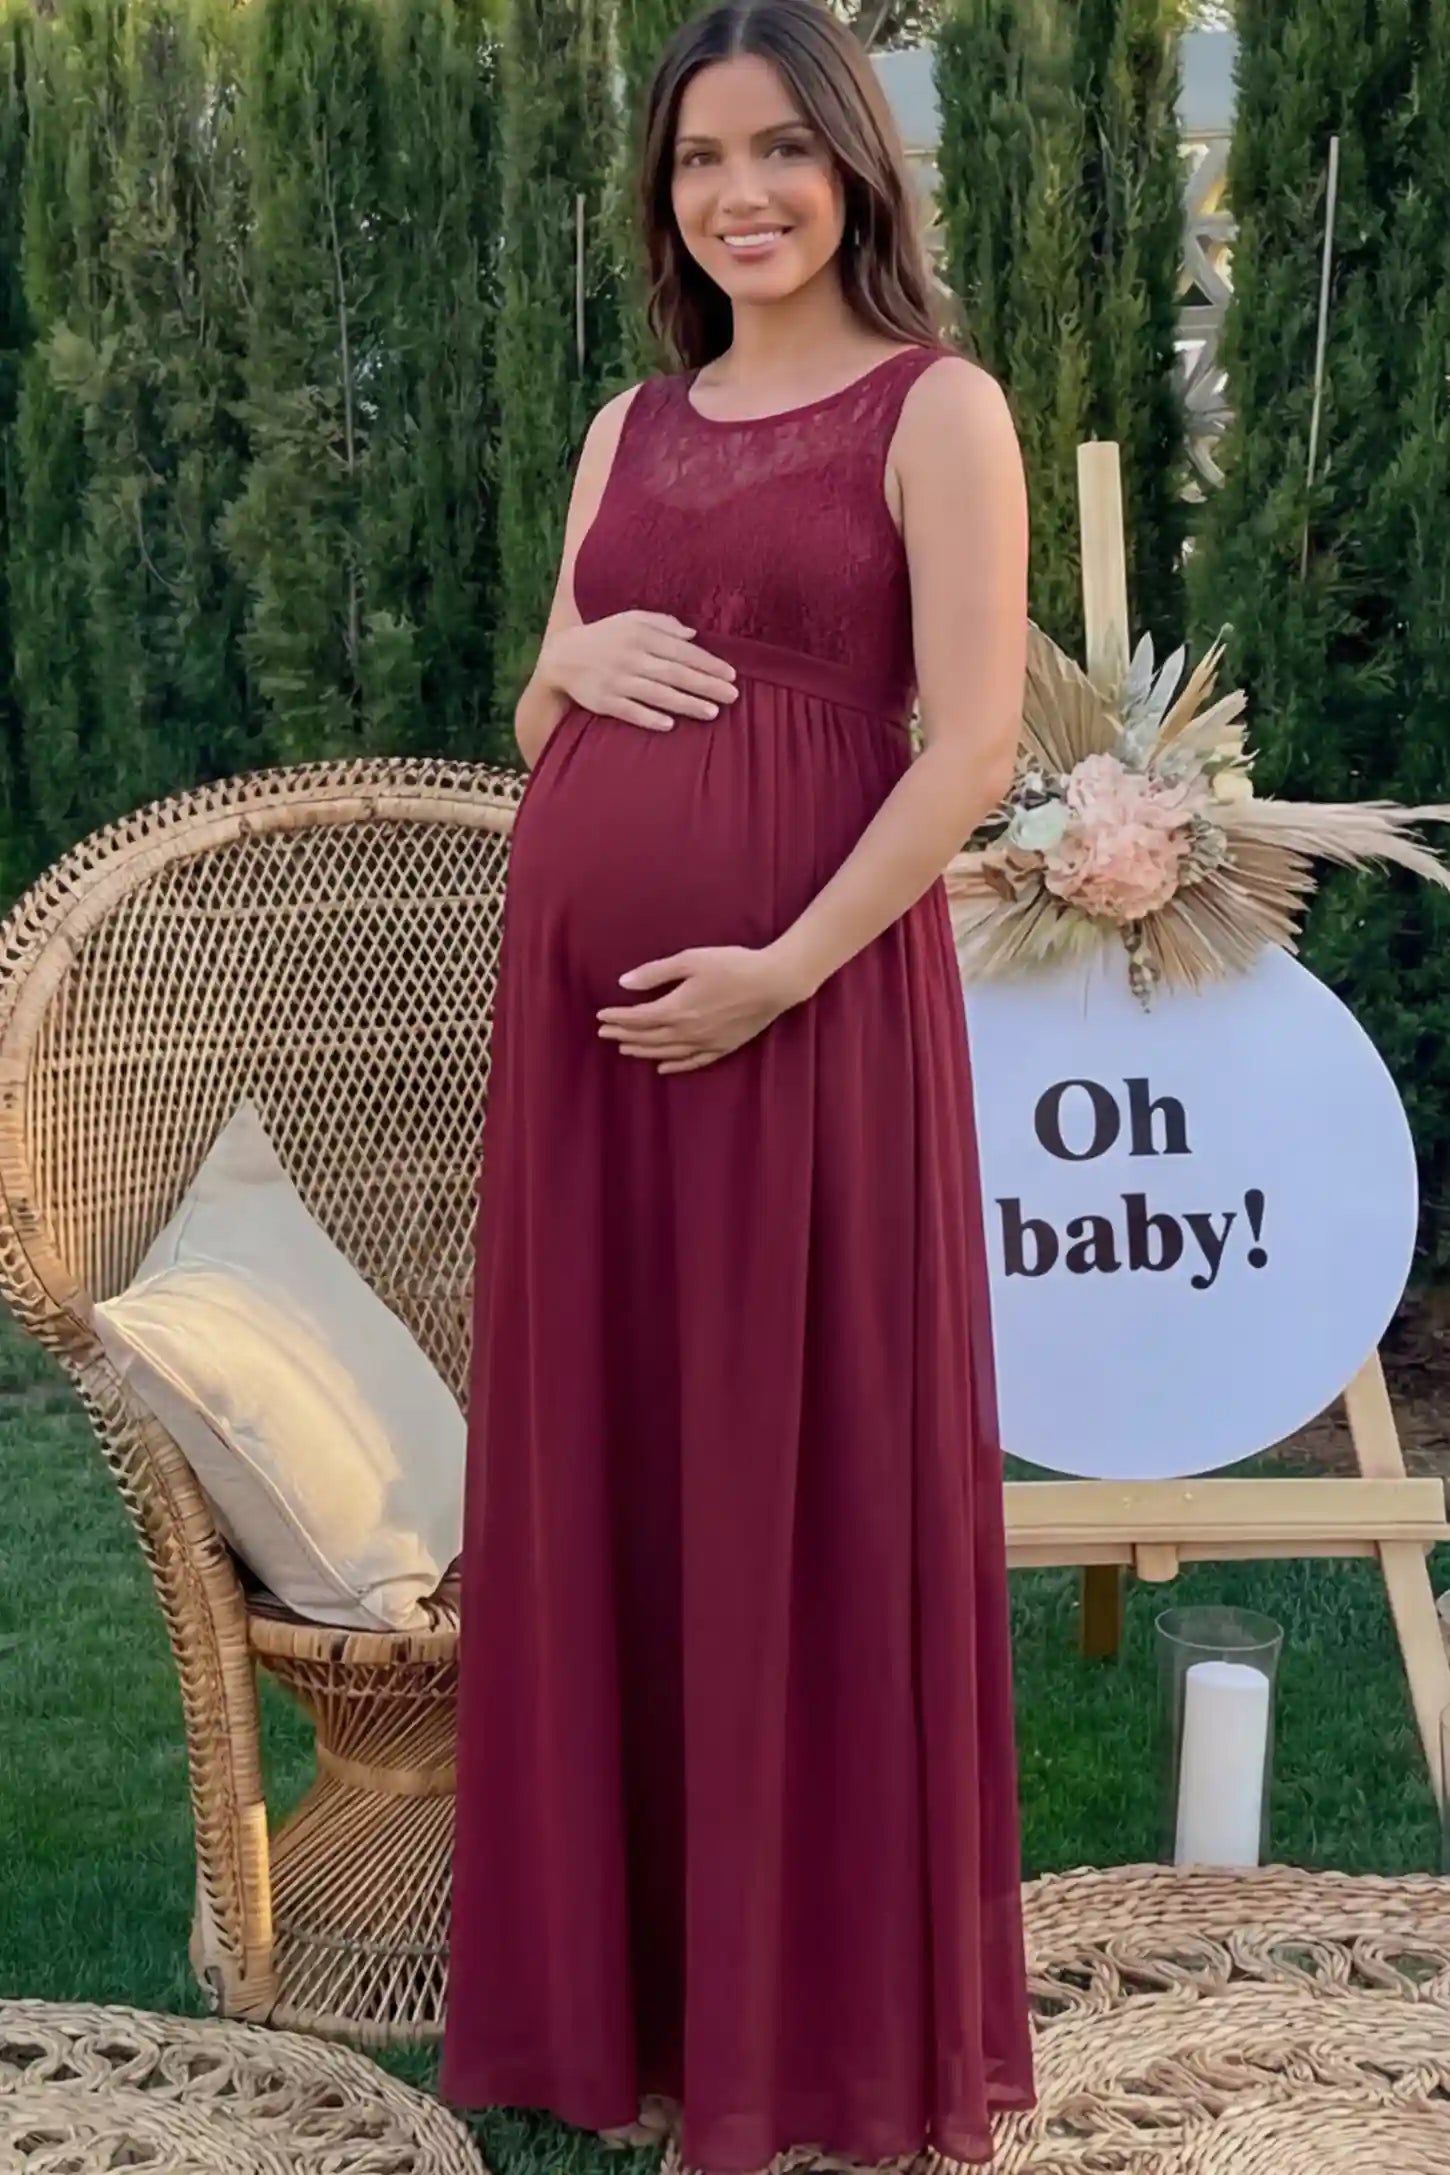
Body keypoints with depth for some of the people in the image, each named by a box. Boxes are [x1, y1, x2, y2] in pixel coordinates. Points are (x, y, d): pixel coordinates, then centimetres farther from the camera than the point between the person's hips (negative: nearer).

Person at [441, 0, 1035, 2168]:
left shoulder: (936, 407, -1)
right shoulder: (630, 427, 16)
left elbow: (972, 744, -10)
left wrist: (782, 969, -19)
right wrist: (570, 659, -3)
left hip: (807, 995, -6)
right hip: (581, 991, 6)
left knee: (811, 1477, 0)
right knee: (602, 1462, 9)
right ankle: (632, 1978, 24)